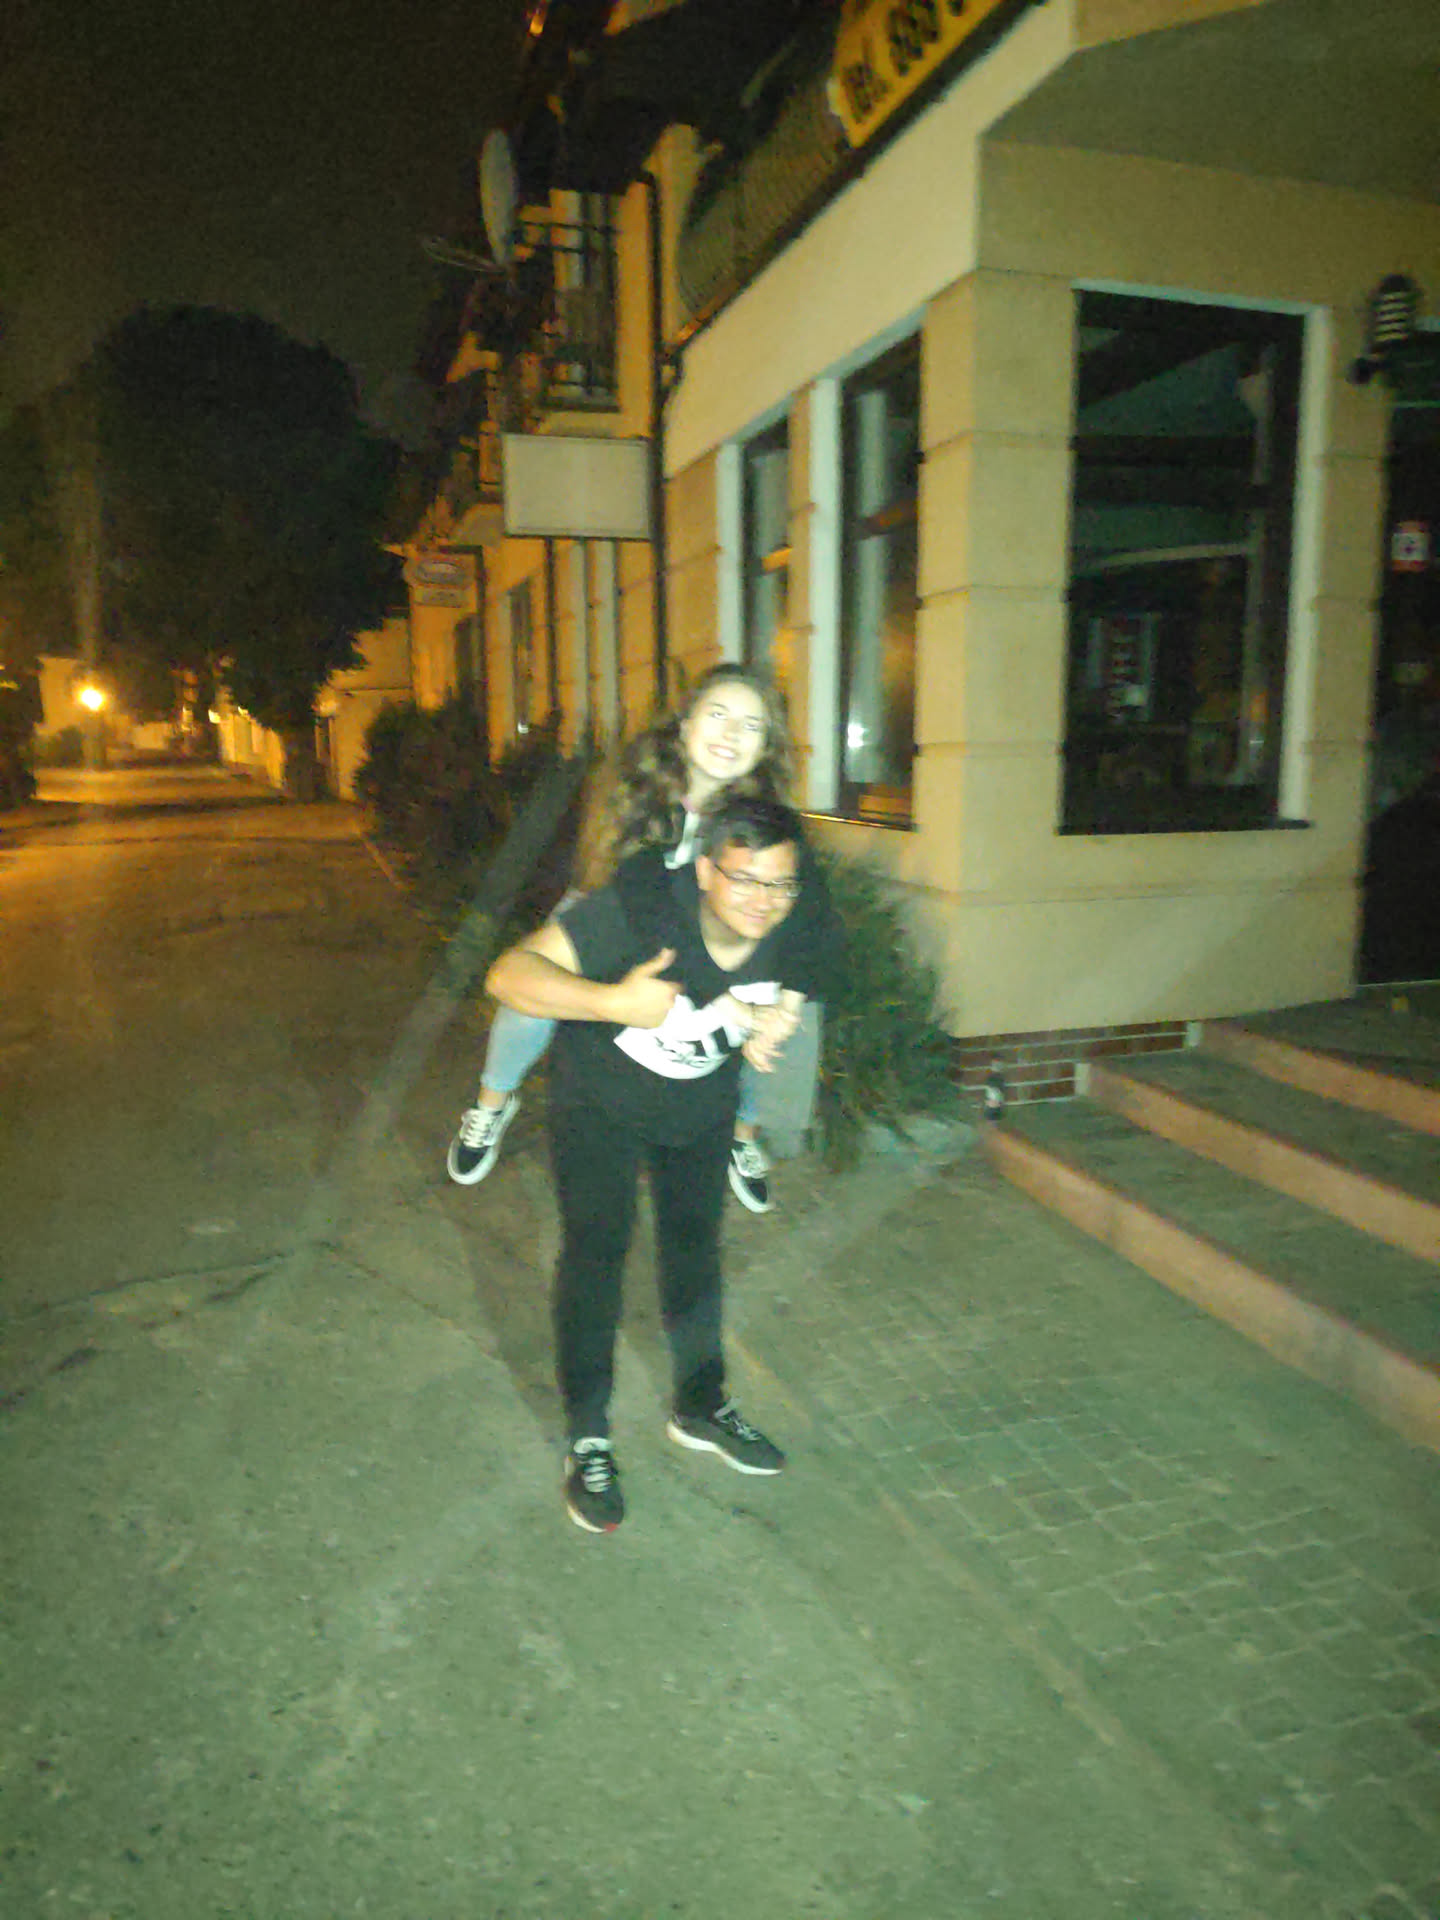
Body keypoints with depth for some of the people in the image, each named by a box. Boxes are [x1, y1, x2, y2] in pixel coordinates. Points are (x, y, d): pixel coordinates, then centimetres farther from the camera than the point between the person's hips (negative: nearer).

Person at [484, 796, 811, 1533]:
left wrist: (763, 1026, -20)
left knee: (695, 1250, 15)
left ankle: (700, 1406, 35)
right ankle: (588, 1441, 11)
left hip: (702, 1109, 5)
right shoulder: (637, 908, -38)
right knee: (595, 1255, -7)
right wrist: (613, 1001, -56)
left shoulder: (790, 929, -22)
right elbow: (511, 973, -42)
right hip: (603, 1100, -4)